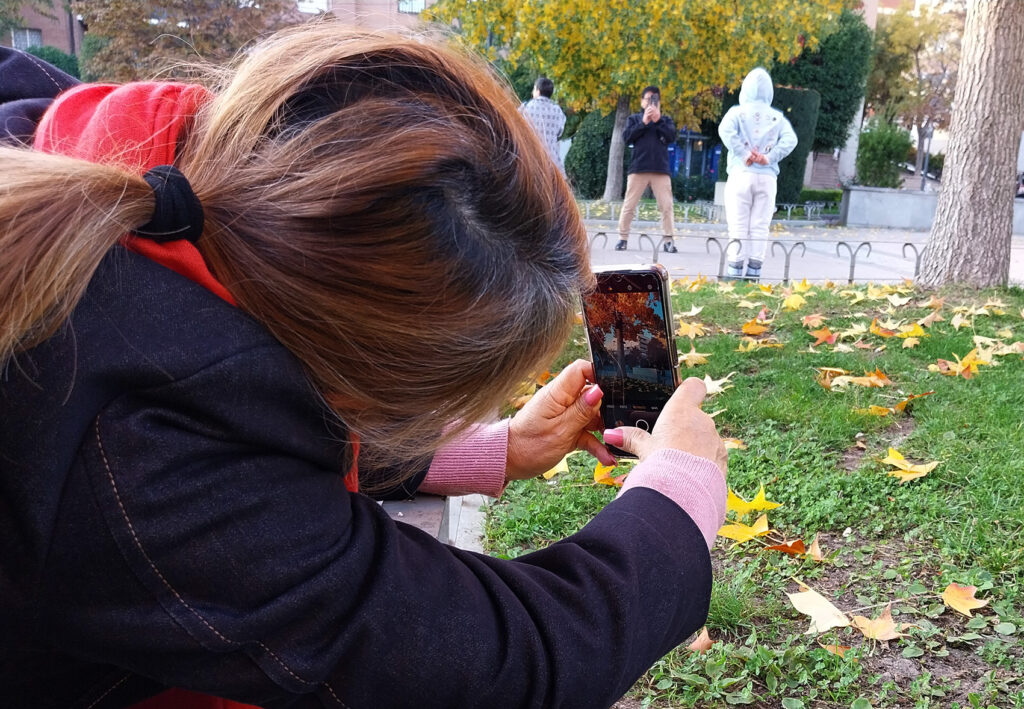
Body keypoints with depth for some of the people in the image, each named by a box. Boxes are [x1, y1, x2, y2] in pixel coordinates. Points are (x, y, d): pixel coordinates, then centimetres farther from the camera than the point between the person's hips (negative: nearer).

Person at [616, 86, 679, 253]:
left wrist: (658, 120, -10)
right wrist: (644, 122, -8)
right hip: (638, 168, -1)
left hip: (661, 169, 1)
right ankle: (623, 238, 6)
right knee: (629, 205, -1)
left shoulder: (665, 120, 15)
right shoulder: (634, 119, 13)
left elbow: (672, 137, -2)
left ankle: (668, 239, -1)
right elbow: (626, 137, -2)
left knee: (666, 206, -4)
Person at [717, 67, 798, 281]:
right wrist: (770, 157, -8)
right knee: (760, 226, 4)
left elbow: (725, 130, -16)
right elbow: (790, 140, -3)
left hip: (742, 174, -2)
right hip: (767, 177, 2)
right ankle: (754, 270, 2)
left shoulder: (737, 112, 3)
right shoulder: (777, 117, 11)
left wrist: (744, 154, -13)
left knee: (738, 225, -1)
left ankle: (735, 269, -4)